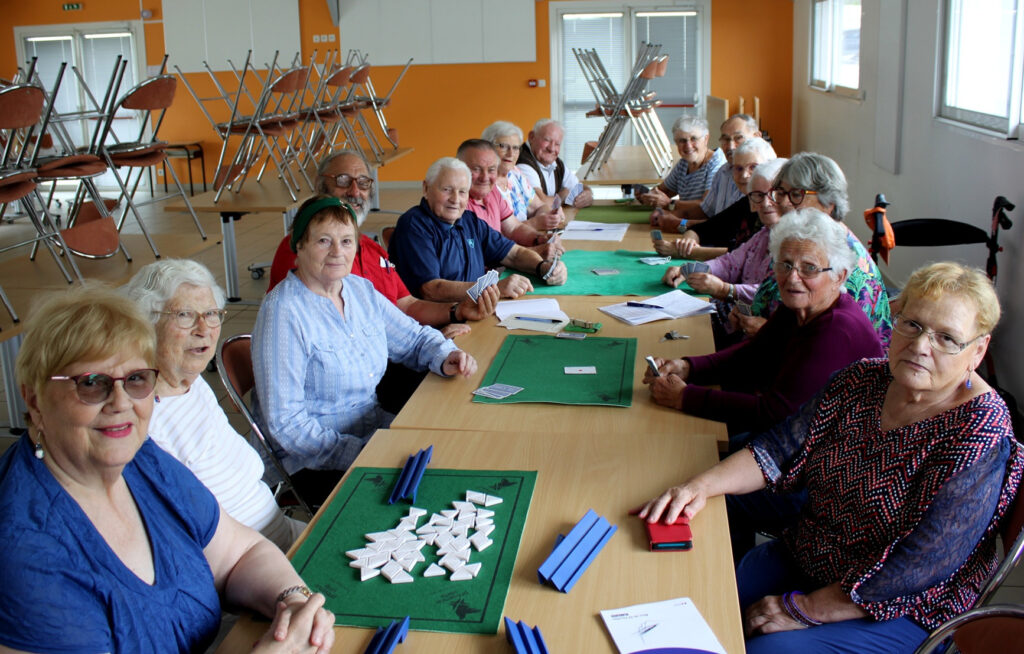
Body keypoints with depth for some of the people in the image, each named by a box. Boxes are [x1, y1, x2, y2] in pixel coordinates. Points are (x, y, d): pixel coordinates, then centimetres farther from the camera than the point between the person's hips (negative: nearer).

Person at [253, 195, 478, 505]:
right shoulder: (283, 313, -18)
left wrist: (445, 357, -6)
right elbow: (284, 422, -19)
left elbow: (414, 337, 17)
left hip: (373, 429, 8)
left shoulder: (361, 289, 5)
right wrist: (359, 454, -24)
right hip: (314, 464, -8)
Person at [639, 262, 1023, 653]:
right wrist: (703, 485, -18)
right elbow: (785, 446, -2)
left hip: (895, 610, -5)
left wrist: (807, 609, -21)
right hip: (802, 557, 6)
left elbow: (920, 567, -25)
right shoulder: (862, 380, -3)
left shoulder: (980, 439, -22)